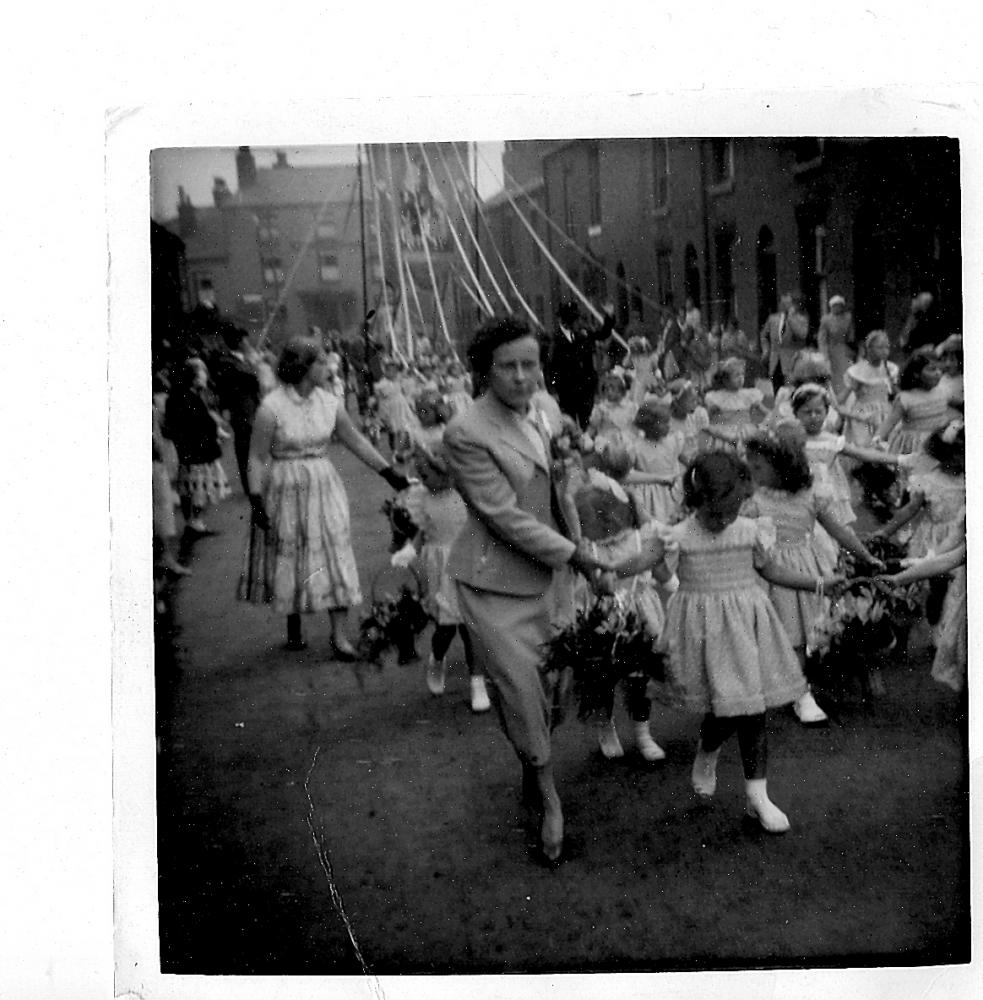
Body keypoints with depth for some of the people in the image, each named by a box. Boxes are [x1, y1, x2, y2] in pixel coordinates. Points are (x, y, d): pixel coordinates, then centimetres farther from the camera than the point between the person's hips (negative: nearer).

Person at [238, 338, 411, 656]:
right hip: (286, 491, -4)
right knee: (290, 560, 9)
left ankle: (339, 636, 6)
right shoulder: (272, 408, -15)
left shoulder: (329, 402, -1)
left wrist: (391, 474, 8)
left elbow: (356, 441, 8)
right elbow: (257, 458, -11)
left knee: (334, 557, 0)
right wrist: (257, 502, -16)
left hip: (324, 487, 4)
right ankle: (294, 627, 30)